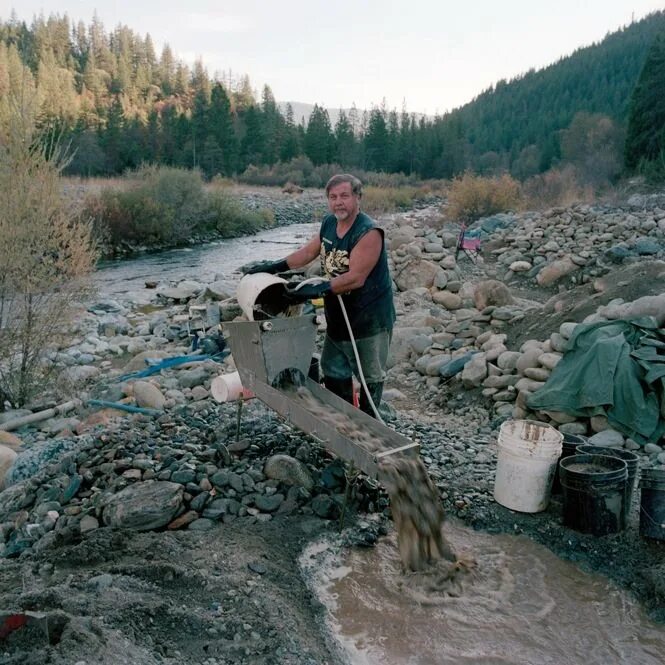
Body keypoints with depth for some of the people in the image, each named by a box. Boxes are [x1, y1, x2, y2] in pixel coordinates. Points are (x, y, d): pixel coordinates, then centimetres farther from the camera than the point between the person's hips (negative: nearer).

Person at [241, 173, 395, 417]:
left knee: (370, 377, 8)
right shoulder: (328, 223, 1)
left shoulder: (369, 233, -24)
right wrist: (274, 266, 8)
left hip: (370, 318, -8)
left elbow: (355, 278, -29)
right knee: (333, 374, 19)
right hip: (338, 317, 9)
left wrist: (315, 290, -31)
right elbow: (308, 252, 14)